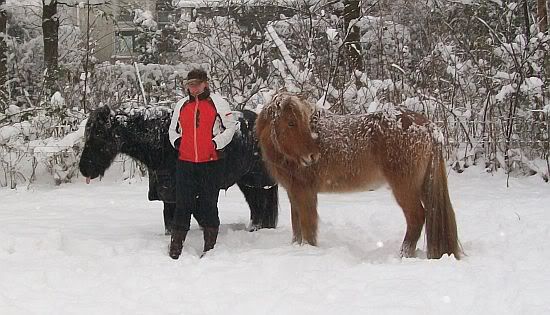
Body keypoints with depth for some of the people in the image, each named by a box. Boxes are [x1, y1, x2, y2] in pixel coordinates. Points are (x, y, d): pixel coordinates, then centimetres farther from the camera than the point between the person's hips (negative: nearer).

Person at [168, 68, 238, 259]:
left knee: (209, 205, 3)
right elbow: (173, 129, 24)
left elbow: (231, 127, 3)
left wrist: (216, 143, -10)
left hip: (211, 162, -3)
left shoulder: (218, 103, 1)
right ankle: (176, 247, 9)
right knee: (182, 204, 3)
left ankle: (210, 247, 13)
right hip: (185, 163, 3)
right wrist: (177, 142, 3)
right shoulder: (181, 105, 12)